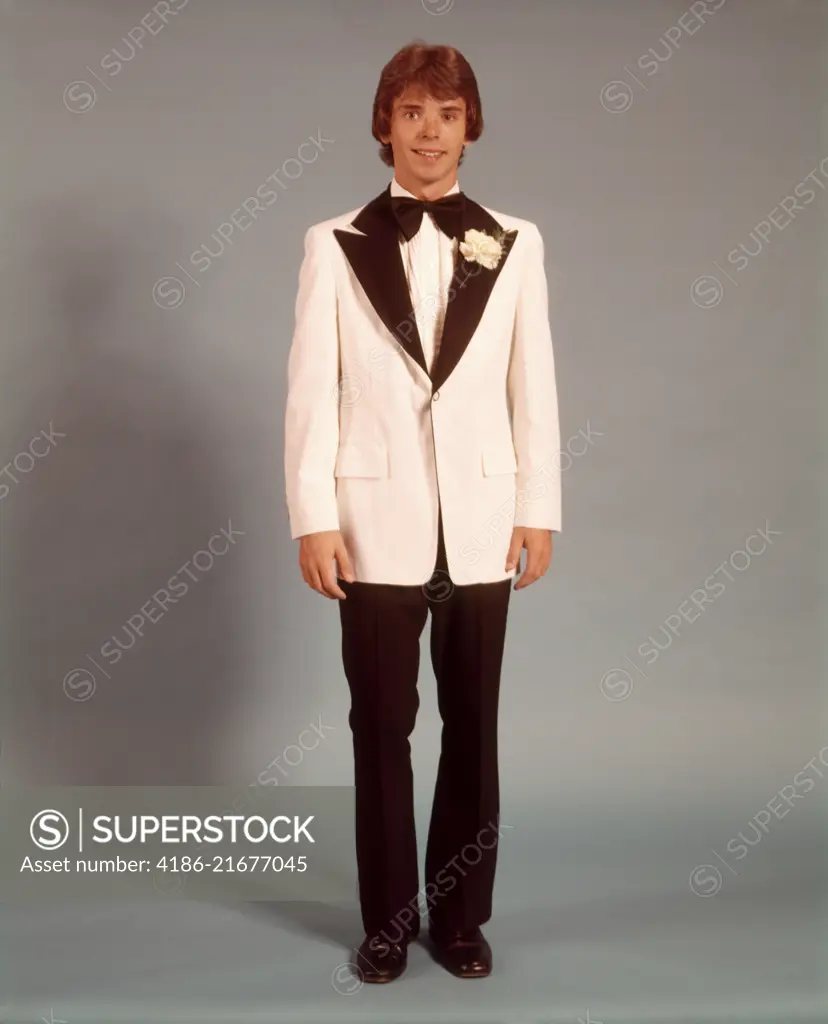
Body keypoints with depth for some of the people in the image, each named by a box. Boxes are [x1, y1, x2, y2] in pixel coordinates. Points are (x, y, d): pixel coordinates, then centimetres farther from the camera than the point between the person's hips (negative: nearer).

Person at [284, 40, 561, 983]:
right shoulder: (334, 245, 1)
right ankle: (387, 921, 24)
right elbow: (311, 392, -2)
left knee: (472, 728, 10)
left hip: (481, 525, 1)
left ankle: (461, 915, 27)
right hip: (377, 525, -1)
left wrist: (538, 511, 0)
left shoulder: (515, 244, 5)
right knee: (381, 729, 8)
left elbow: (534, 388, 4)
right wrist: (314, 520, -8)